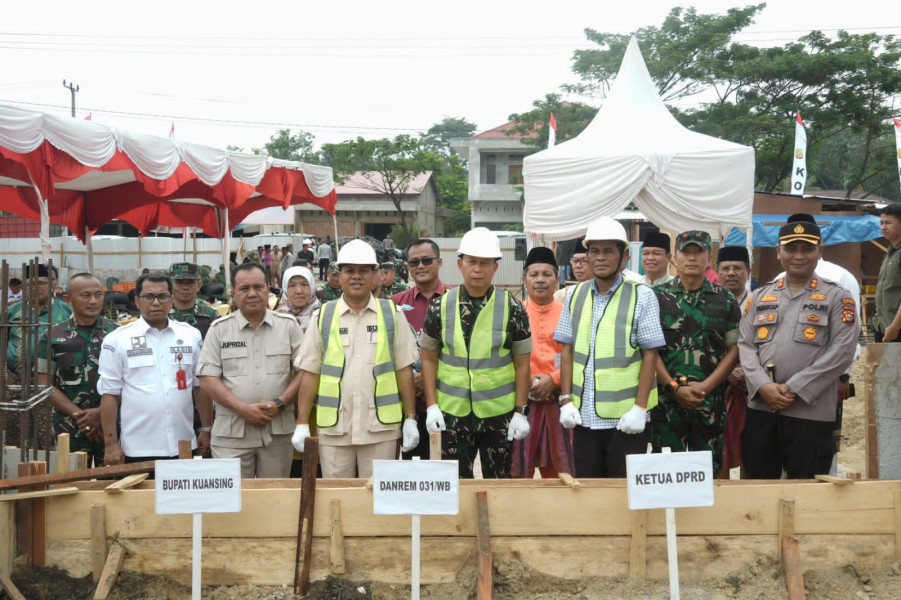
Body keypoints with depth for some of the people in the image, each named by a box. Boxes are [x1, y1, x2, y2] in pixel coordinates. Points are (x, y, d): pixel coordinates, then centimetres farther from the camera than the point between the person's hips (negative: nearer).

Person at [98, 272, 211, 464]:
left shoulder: (191, 335, 9)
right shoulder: (117, 340, 0)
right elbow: (109, 394, -1)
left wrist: (206, 430, 10)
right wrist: (111, 443, -6)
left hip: (182, 447, 3)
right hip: (137, 450, -2)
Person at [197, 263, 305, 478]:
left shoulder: (288, 325, 8)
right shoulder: (219, 329, 7)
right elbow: (207, 379, 1)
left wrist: (280, 403, -10)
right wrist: (243, 409, -10)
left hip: (278, 431, 1)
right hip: (231, 434, -1)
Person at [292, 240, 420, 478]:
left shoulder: (391, 314, 6)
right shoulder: (323, 316, 6)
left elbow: (404, 369, 6)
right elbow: (310, 373, 6)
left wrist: (410, 420, 2)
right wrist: (302, 424, 1)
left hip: (380, 426, 0)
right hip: (333, 429, 1)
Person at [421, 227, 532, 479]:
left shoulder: (513, 309, -2)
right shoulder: (440, 307, 1)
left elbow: (522, 364, 0)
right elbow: (429, 359, 6)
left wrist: (521, 412, -4)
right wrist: (431, 406, -2)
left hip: (499, 415, -1)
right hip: (453, 414, 1)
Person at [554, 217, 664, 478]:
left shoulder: (642, 296, -3)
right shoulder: (574, 295, 9)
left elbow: (650, 355, -5)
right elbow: (567, 351, 9)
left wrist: (640, 408, -11)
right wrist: (566, 400, 1)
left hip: (627, 418, -3)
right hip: (583, 416, 4)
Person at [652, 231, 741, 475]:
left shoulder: (725, 300, 8)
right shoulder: (657, 297, 5)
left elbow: (734, 349, 5)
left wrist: (705, 386, -7)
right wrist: (674, 388, -9)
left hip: (711, 400, 1)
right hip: (667, 399, -1)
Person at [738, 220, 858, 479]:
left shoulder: (838, 298, 2)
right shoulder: (760, 296, 14)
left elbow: (842, 351, -7)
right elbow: (745, 345, 7)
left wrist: (794, 388, -13)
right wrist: (763, 385, -11)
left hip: (810, 411, -3)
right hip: (760, 407, 4)